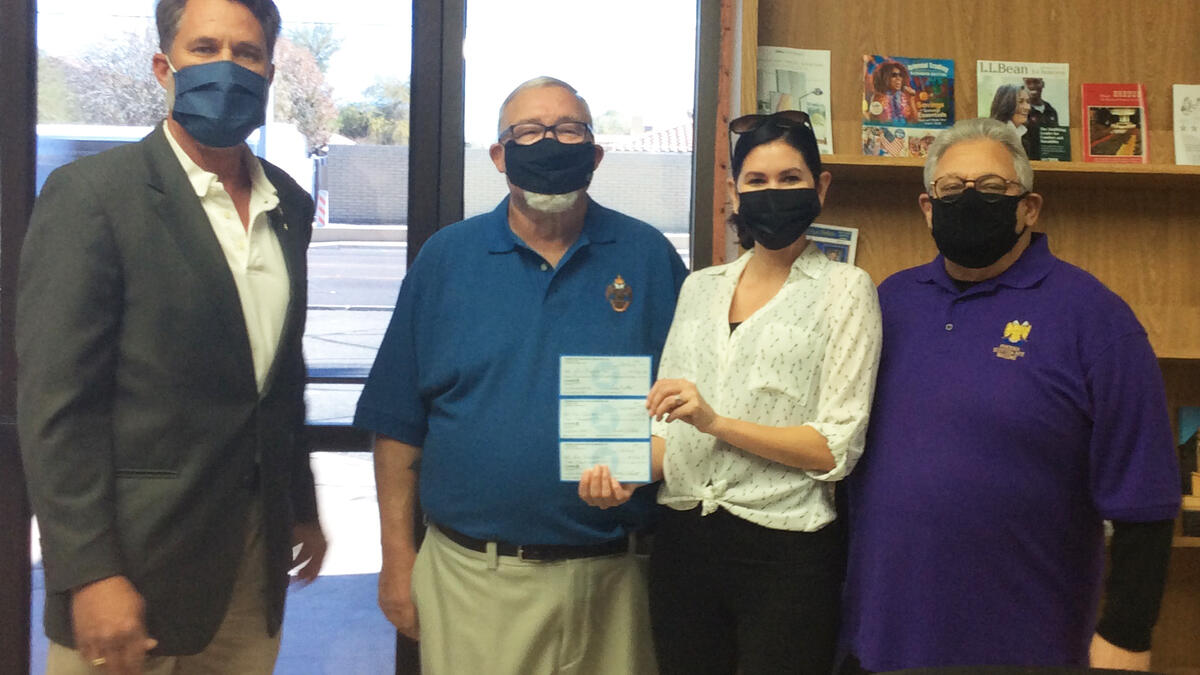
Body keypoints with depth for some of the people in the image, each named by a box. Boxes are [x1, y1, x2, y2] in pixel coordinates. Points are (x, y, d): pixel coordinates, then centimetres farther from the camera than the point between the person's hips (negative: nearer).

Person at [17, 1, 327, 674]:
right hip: (133, 565, -5)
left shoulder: (289, 205, 9)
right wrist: (90, 573, -17)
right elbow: (56, 399, -14)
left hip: (257, 560, 6)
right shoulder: (91, 192, -10)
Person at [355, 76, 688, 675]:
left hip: (612, 578, 1)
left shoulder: (648, 257, 2)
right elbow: (399, 421, 2)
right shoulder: (446, 257, 2)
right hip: (473, 578, 0)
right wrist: (397, 559, -1)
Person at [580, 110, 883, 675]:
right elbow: (669, 423, 12)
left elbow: (835, 449, -10)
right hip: (682, 539, 4)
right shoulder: (699, 287, 12)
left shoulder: (843, 288, -3)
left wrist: (716, 422, -19)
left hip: (784, 549, -4)